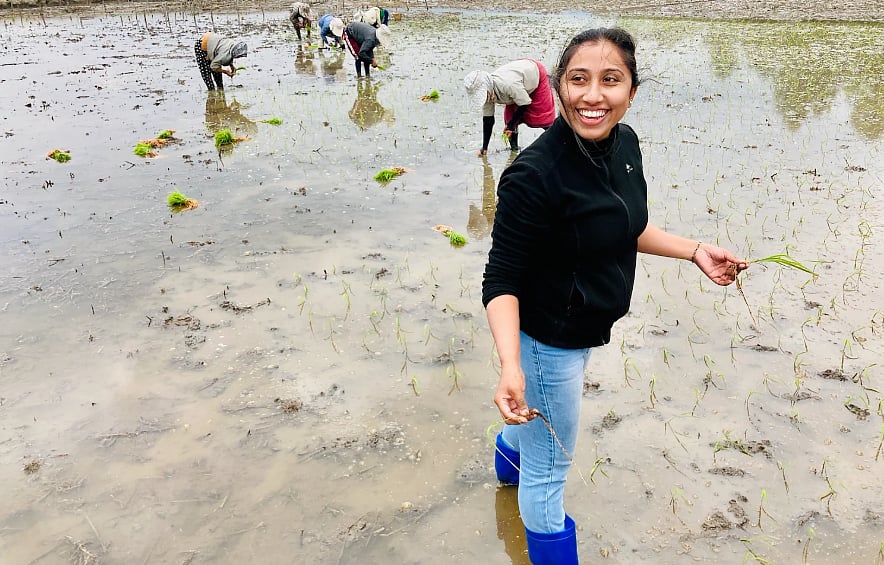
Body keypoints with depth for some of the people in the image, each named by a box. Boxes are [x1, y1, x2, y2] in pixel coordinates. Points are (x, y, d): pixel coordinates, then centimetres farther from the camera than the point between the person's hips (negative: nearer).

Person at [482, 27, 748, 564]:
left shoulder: (623, 142, -7)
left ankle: (510, 455, 68)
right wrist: (511, 366, -39)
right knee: (549, 471, 10)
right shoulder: (534, 175, -31)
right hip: (547, 339, -8)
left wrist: (694, 250, 2)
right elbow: (502, 281, -27)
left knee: (545, 418, 36)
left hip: (587, 326, 9)